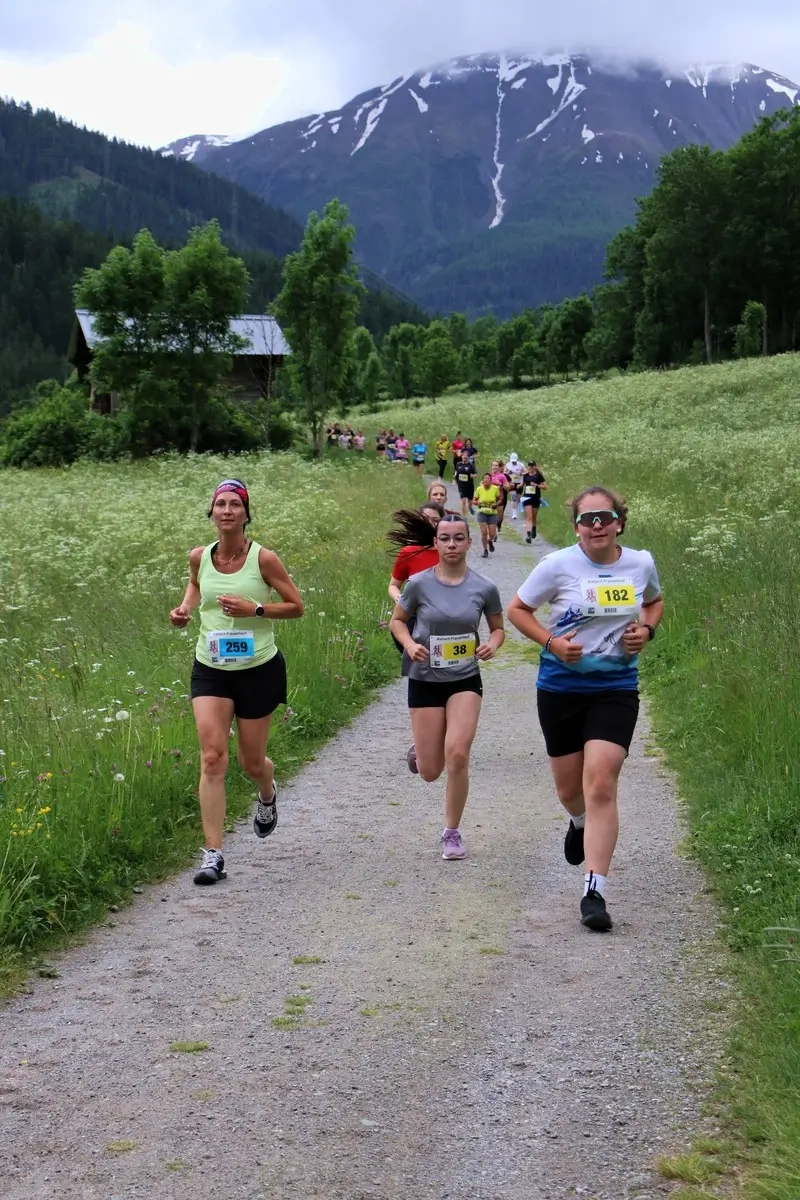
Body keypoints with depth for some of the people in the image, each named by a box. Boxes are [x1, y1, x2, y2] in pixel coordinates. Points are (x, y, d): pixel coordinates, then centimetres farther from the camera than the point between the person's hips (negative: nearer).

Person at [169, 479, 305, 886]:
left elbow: (296, 606, -4)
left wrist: (255, 609, -19)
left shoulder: (263, 558, -11)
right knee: (212, 757, -12)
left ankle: (268, 794, 50)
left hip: (258, 670, -2)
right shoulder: (199, 557, -1)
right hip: (210, 669, 2)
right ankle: (213, 854, -10)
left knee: (251, 762, 11)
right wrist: (185, 606, 3)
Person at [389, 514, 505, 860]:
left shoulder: (484, 588, -7)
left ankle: (452, 832, 3)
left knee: (458, 754, -17)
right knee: (430, 772, 3)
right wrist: (410, 644, -15)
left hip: (466, 680, 0)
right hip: (425, 681, 0)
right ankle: (420, 750, 44)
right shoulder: (419, 583, -10)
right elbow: (397, 620, 5)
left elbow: (498, 627, 9)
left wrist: (492, 644, -13)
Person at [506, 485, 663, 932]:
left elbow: (655, 602, 21)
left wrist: (646, 630, 0)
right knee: (570, 789, 13)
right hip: (561, 688, 0)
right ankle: (581, 824, 52)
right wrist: (551, 642, -14)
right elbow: (517, 609, 2)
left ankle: (595, 893, -11)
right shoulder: (558, 566, -8)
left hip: (616, 689, 0)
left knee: (601, 785, -14)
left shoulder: (641, 563, 0)